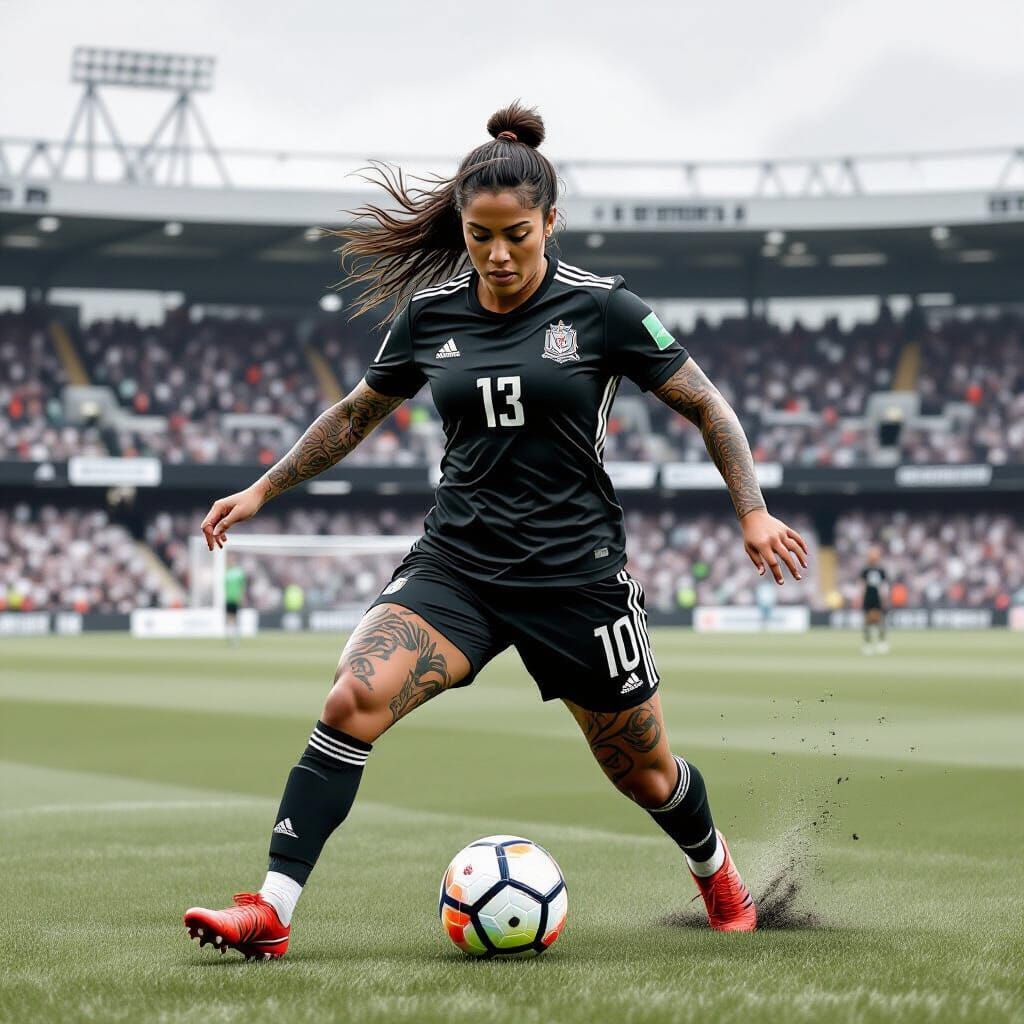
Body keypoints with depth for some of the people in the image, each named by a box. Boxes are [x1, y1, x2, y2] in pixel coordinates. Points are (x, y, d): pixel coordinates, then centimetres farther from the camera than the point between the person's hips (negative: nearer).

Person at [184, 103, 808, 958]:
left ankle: (717, 870, 45)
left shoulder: (600, 308, -8)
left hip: (577, 574, -2)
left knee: (643, 772, 11)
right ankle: (270, 911, -22)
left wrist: (753, 513, -7)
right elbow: (357, 414, 18)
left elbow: (707, 407, 1)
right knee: (352, 701, -22)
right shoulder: (430, 314, 2)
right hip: (456, 565, 2)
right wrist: (263, 490, 18)